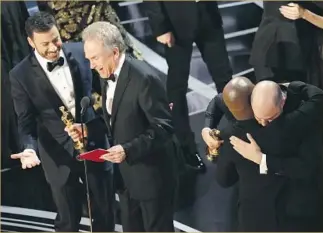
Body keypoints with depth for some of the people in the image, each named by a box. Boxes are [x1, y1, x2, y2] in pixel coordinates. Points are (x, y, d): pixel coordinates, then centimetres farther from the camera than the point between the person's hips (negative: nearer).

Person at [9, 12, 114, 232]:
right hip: (59, 154, -2)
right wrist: (30, 148, -25)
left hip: (93, 142, 2)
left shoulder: (79, 52, -7)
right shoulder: (21, 75, -13)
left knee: (105, 212, 16)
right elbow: (26, 121, -7)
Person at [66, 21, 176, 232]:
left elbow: (164, 128, -24)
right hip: (125, 172, 8)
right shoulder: (107, 76, 1)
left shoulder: (144, 78, -26)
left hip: (151, 173, -8)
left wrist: (128, 150, -32)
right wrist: (87, 128, -2)